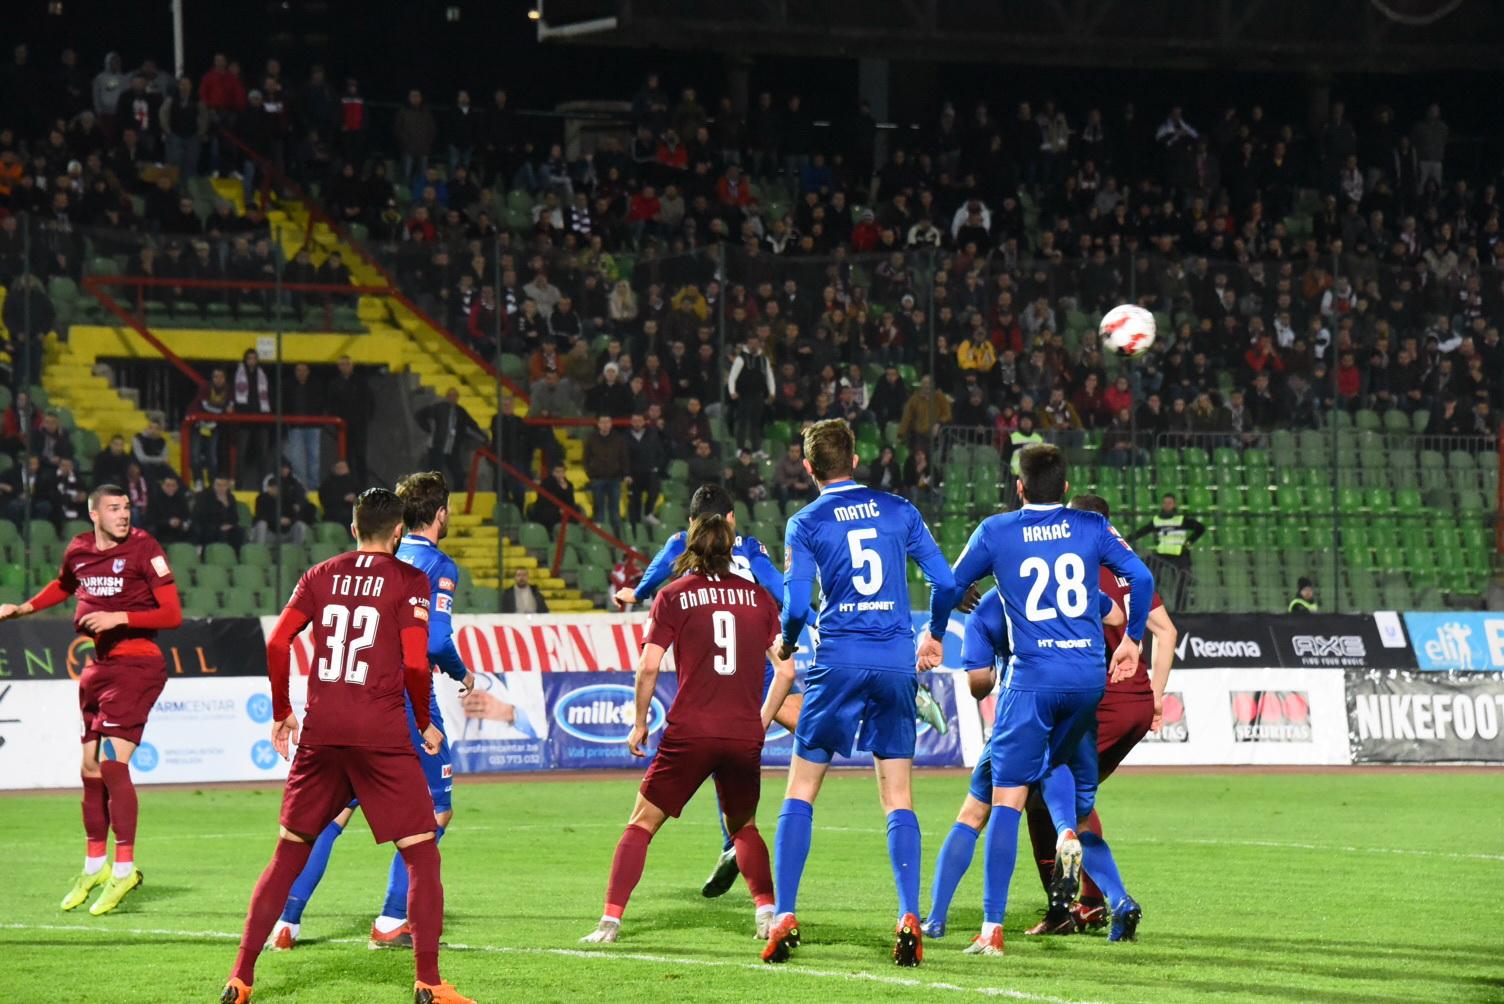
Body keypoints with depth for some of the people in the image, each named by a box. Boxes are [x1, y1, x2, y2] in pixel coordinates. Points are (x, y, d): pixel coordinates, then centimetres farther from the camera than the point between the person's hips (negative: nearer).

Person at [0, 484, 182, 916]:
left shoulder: (143, 548, -10)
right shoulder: (78, 550, 7)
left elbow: (172, 614, -13)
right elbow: (63, 586, 31)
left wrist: (120, 617, -22)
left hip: (137, 665, -7)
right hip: (98, 666, 7)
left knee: (112, 761, -17)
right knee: (91, 768, 11)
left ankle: (124, 868, -11)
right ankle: (94, 866, 26)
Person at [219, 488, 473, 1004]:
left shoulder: (320, 576, 10)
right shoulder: (409, 581, -1)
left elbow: (277, 644, 4)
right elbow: (415, 664, -9)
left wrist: (281, 713, 15)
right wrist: (425, 724, 6)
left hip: (320, 730, 4)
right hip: (382, 732, -4)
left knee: (288, 855, 13)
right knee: (422, 854, 3)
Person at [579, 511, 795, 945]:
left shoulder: (673, 596, 2)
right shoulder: (758, 596, 10)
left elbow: (648, 666, -5)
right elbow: (786, 669, 8)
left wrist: (639, 723, 7)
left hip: (690, 732, -2)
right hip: (744, 736, 3)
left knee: (642, 823, 6)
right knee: (744, 827, 24)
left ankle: (610, 919, -3)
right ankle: (766, 908, 8)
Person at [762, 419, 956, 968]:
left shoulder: (806, 524, 0)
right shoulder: (899, 511, 8)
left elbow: (796, 605, -7)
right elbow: (946, 582, 7)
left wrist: (788, 641, 15)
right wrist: (933, 633, 27)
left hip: (839, 663, -2)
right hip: (896, 665, 2)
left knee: (800, 792, 7)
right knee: (898, 799, 6)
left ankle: (785, 917, 0)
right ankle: (909, 918, -6)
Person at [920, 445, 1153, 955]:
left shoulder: (995, 532, 2)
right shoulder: (1091, 528, 6)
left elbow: (949, 587, 8)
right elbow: (1141, 578, 4)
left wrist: (934, 635, 28)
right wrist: (1131, 640, 18)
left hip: (1031, 678, -3)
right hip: (1089, 676, 3)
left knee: (1007, 797, -1)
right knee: (1055, 763, 29)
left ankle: (992, 928, -5)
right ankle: (1069, 834, -4)